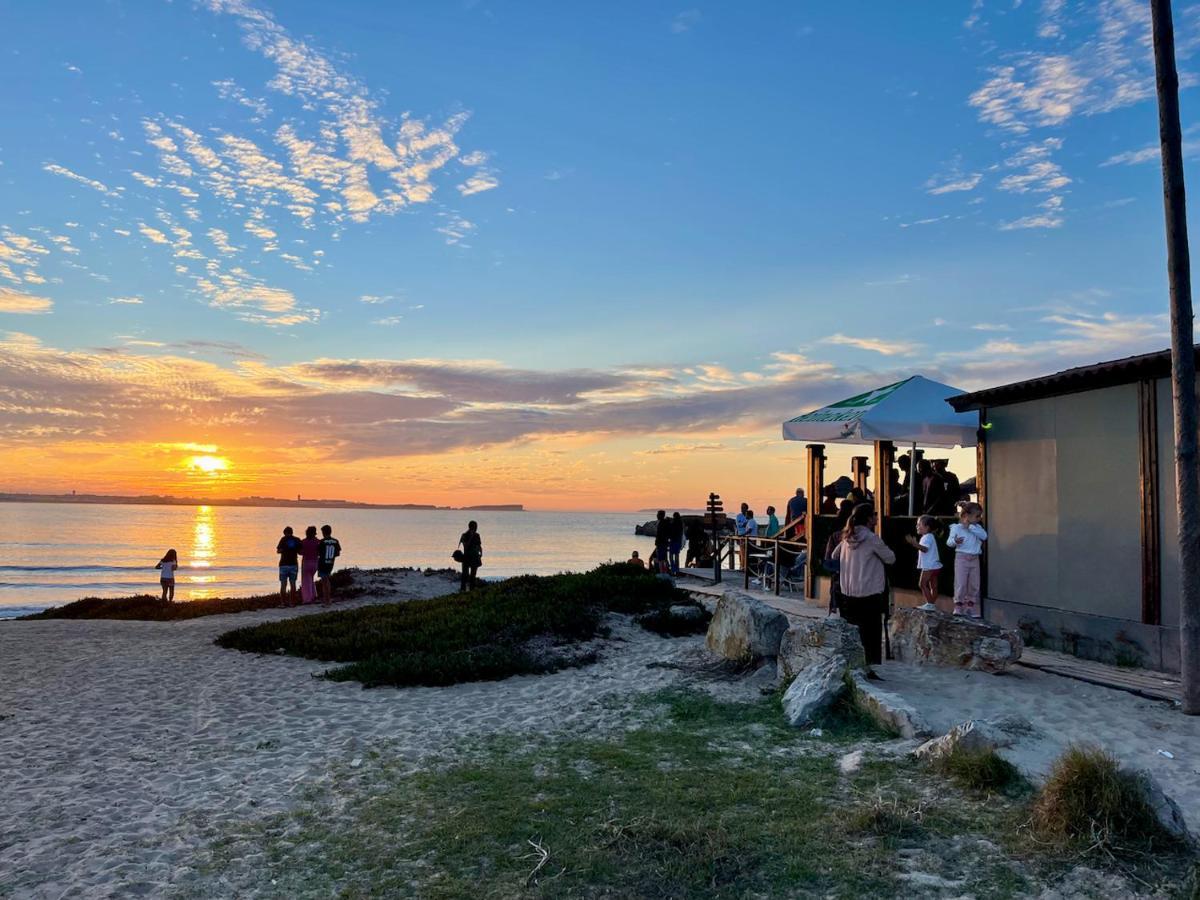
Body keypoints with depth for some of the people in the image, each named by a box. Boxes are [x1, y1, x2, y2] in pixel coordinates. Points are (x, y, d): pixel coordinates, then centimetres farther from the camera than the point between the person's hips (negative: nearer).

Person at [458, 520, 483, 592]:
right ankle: (462, 589, -10)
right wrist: (470, 537, -20)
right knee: (465, 574, -8)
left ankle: (472, 588, 7)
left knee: (473, 574, 5)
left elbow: (479, 546, 11)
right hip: (467, 557, -4)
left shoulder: (477, 535, 7)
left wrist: (481, 553, -4)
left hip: (475, 557, 4)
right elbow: (466, 546, -15)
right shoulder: (465, 535, -4)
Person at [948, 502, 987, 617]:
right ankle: (958, 607, 4)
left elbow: (984, 536, -10)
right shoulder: (956, 527, -5)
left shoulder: (977, 527, 8)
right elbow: (949, 542, -7)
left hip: (975, 559, 5)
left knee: (974, 585, 7)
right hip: (962, 557, -5)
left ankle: (971, 608, 17)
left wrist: (970, 527, -13)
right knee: (960, 583, -6)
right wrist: (955, 541, -31)